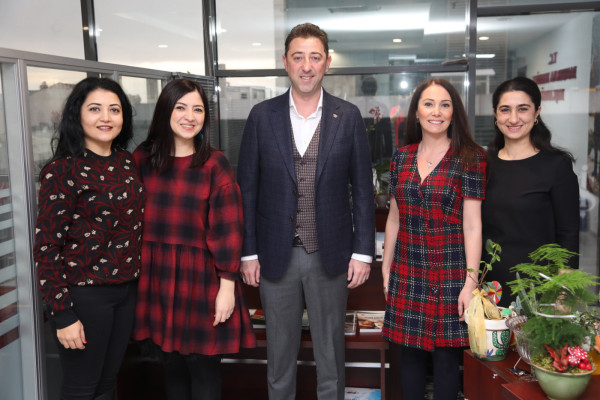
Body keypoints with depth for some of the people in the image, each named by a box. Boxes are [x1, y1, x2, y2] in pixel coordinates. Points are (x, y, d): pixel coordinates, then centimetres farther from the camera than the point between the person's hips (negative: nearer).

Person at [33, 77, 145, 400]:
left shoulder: (127, 163, 5)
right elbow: (46, 247, -13)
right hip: (85, 295, -5)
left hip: (126, 289, 6)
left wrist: (138, 280, 10)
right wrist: (63, 314, -15)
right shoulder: (63, 171, -13)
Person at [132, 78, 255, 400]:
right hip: (156, 277, 3)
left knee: (203, 365, 6)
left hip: (201, 276, -2)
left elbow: (227, 229, -7)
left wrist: (227, 286, -9)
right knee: (171, 364, 13)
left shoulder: (215, 165, -4)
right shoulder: (142, 159, 3)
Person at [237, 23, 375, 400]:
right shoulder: (262, 116, 0)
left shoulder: (348, 117, 0)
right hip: (276, 255, 1)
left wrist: (363, 251, -3)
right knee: (280, 351, 15)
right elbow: (247, 188, 2)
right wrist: (248, 252, -1)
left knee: (330, 351, 13)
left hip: (330, 256, 0)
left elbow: (362, 188, 1)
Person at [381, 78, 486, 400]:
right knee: (410, 353, 11)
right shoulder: (401, 158, 8)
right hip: (408, 274, 4)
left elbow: (472, 224, -8)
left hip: (450, 274, -3)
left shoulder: (469, 158, -4)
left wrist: (471, 281, -12)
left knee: (446, 355, 5)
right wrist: (386, 269, 11)